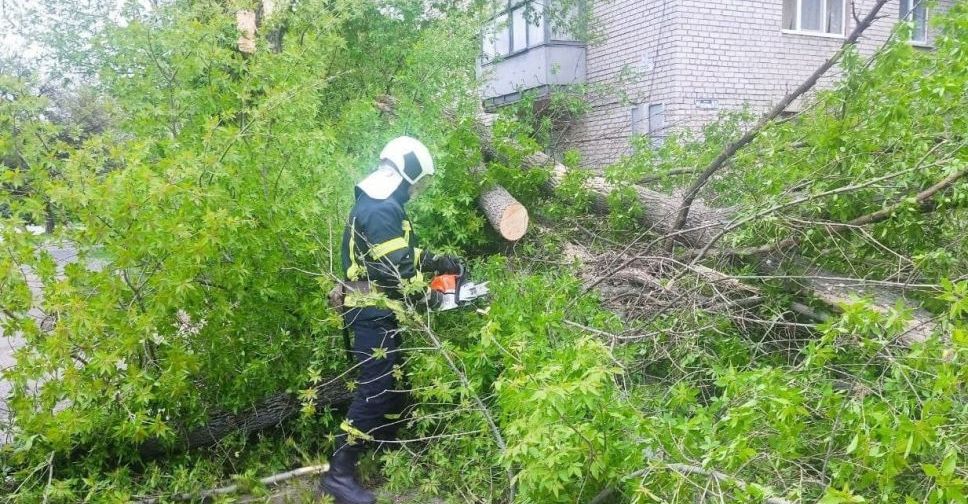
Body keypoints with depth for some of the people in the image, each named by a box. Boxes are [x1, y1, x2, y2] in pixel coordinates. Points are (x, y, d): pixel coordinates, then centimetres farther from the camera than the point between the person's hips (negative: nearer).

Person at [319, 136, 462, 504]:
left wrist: (437, 263, 13)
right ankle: (339, 473, -1)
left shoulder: (379, 204, 13)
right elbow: (394, 270, -24)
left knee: (392, 382, 19)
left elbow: (403, 255, 20)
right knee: (375, 389, -8)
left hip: (378, 311, 11)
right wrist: (423, 297, -9)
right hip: (375, 313, -11)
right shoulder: (382, 211, -21)